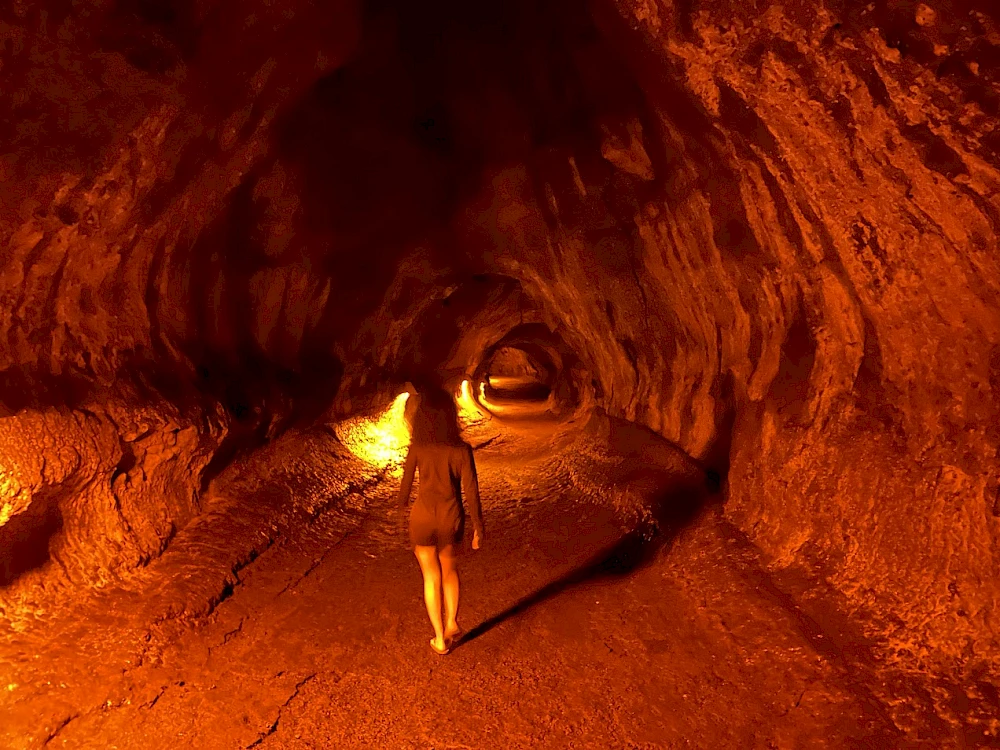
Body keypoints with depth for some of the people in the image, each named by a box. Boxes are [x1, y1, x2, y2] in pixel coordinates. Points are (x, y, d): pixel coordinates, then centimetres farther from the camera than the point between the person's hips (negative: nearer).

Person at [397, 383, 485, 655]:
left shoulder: (417, 447, -11)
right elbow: (470, 490, -10)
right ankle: (451, 624, 30)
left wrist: (402, 503, 25)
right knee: (450, 570, 27)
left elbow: (407, 480, 3)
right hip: (451, 518, 0)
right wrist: (478, 526, 0)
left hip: (423, 517, 0)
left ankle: (440, 639, 24)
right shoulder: (461, 449, -13)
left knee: (431, 577, 15)